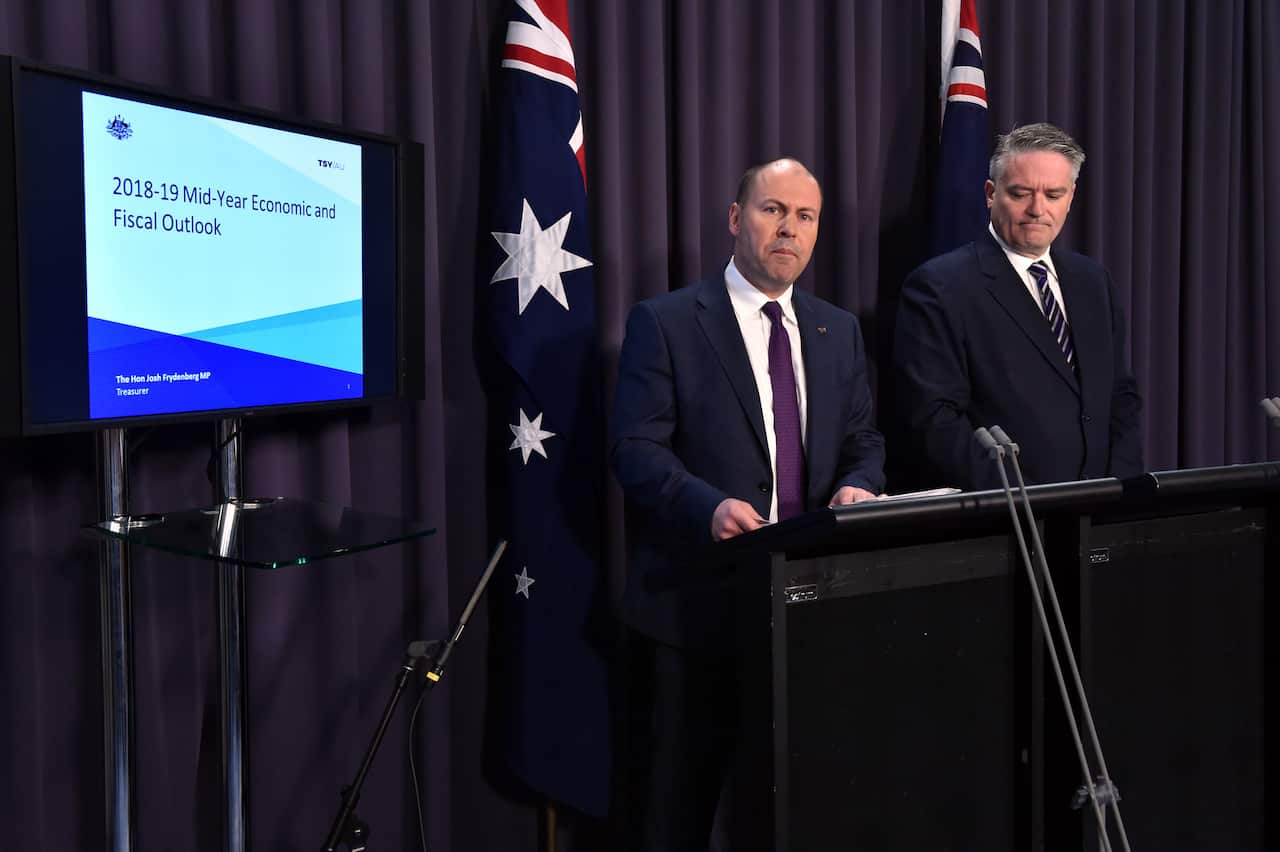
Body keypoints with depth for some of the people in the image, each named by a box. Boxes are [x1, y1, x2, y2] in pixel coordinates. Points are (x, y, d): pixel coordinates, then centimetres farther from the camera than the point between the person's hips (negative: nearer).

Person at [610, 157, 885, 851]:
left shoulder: (839, 331, 13)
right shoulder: (665, 323, -4)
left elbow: (863, 442, 14)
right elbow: (635, 447, -11)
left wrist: (859, 486, -10)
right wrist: (710, 507, -28)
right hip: (699, 597, -4)